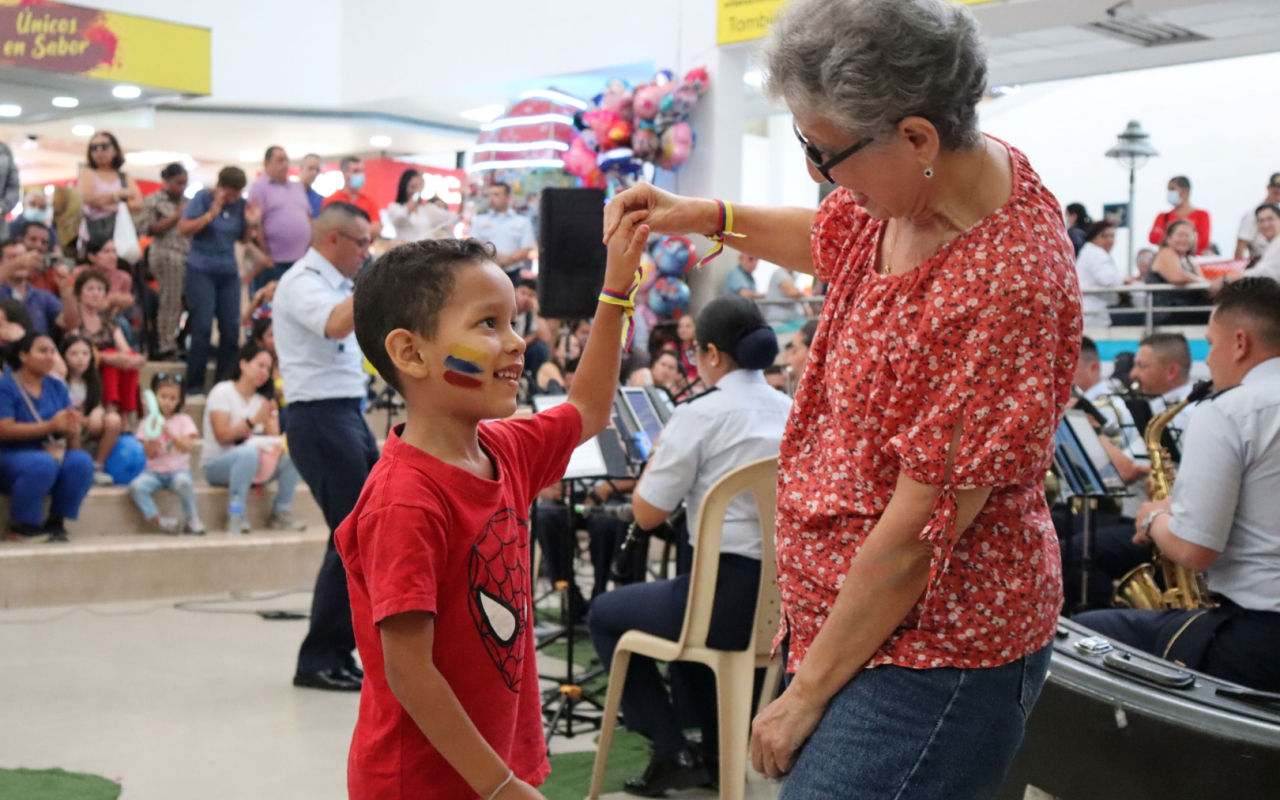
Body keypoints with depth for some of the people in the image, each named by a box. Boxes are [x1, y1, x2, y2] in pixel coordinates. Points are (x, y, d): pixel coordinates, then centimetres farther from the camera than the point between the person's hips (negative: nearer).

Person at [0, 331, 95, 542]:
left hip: (53, 454, 5)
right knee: (43, 463, -37)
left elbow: (71, 422, 3)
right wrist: (50, 426, -25)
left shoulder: (56, 387, 9)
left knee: (82, 461, -26)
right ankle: (21, 526, -17)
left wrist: (72, 428, -22)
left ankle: (56, 522, -10)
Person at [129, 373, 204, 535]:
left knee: (183, 481, -38)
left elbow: (187, 447, -8)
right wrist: (152, 437, -18)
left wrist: (169, 432, -22)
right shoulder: (148, 423, 8)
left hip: (178, 470, -1)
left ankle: (192, 520, -19)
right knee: (136, 486, -30)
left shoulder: (183, 421, 6)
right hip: (155, 471, 2)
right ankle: (160, 521, -21)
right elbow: (150, 454, 1)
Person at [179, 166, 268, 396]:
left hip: (229, 272, 4)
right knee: (202, 327, -10)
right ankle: (194, 385, -3)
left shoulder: (241, 204, 5)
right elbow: (184, 228, -12)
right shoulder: (203, 198, -4)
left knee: (231, 328, -1)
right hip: (201, 270, -4)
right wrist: (211, 214, -20)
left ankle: (225, 383, 9)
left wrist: (251, 224, -8)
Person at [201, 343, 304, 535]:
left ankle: (281, 513, -9)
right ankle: (235, 517, -32)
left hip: (254, 467, 6)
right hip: (217, 465, -6)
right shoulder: (222, 392, -4)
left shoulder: (264, 400, 14)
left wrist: (268, 419, -17)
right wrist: (253, 421, -21)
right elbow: (222, 436, -15)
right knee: (248, 453, -39)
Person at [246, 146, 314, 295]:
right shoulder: (259, 187, -3)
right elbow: (256, 225, -10)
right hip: (274, 264, -6)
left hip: (301, 261, 6)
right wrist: (266, 257, -12)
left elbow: (308, 219, 21)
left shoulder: (298, 188, 18)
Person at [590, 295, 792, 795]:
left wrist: (659, 453, 11)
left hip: (730, 598, -7)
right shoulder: (795, 414, 7)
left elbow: (647, 514, -6)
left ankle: (673, 753, 12)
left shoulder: (701, 415, -12)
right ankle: (720, 746, 33)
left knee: (604, 614, 19)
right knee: (688, 600, 38)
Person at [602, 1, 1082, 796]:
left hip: (931, 660, -9)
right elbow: (828, 239, 25)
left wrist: (808, 692, -16)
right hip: (843, 612, 9)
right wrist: (703, 215, 10)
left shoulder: (1007, 283, -29)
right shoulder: (911, 191, -2)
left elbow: (920, 531, -25)